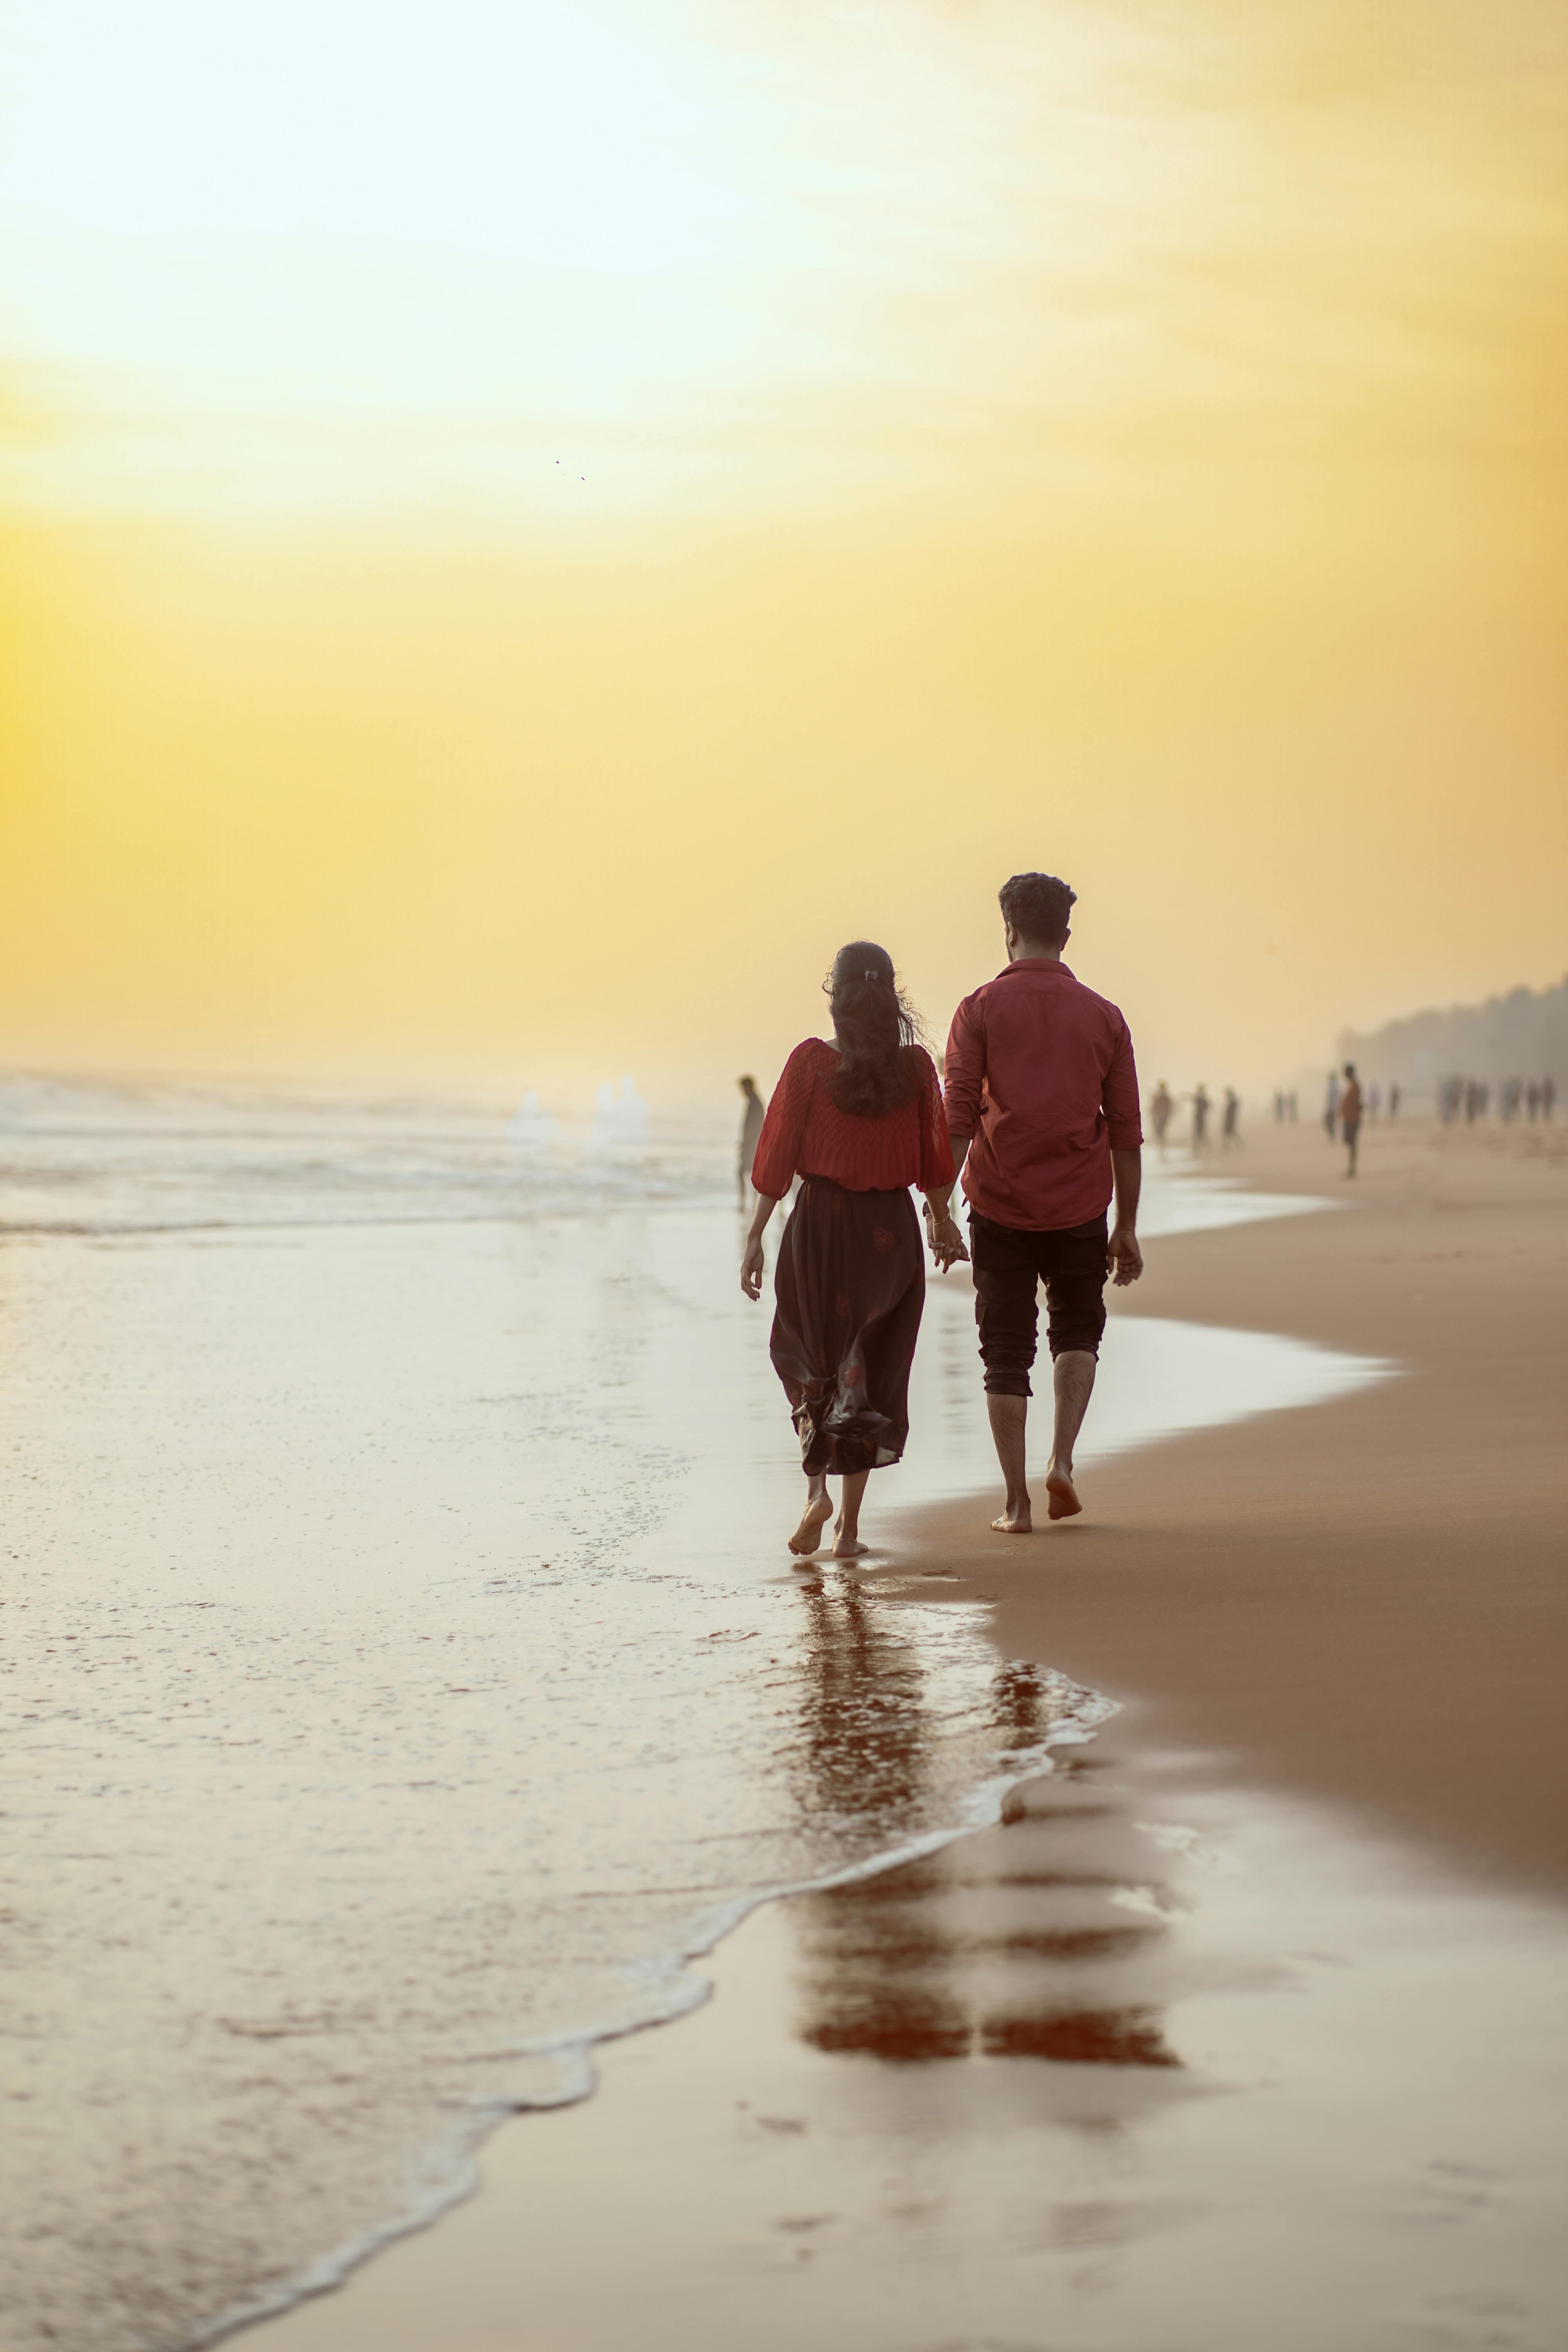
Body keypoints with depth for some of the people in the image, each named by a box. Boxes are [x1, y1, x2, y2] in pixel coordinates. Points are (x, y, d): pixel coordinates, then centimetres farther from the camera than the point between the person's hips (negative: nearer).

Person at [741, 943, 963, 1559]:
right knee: (869, 1375, 9)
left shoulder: (810, 1062, -8)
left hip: (820, 1222, -1)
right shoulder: (915, 1066, -3)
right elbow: (932, 1158, 4)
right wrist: (943, 1222, 20)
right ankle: (849, 1524, 8)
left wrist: (755, 1238, -1)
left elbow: (778, 1156, -6)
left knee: (809, 1361, 17)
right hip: (890, 1229, 1)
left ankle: (816, 1489, -2)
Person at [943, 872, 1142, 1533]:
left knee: (1007, 1351, 6)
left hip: (1000, 1205, -1)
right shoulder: (1103, 1017, 4)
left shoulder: (980, 1009, -2)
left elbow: (957, 1118, -10)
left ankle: (1017, 1502, 5)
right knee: (1078, 1331, 21)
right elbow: (1126, 1132, 5)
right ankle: (1062, 1460, 2)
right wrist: (1126, 1228, 11)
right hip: (1079, 1206, 2)